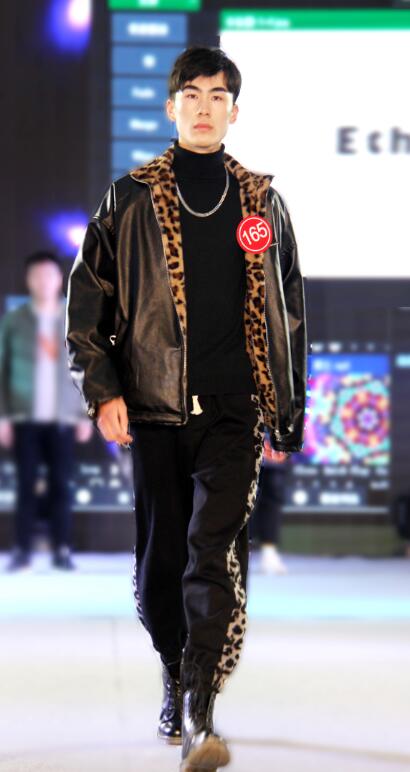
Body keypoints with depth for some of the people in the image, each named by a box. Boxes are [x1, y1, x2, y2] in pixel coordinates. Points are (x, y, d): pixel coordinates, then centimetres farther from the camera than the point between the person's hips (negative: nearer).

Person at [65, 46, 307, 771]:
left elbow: (288, 314, 16)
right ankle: (176, 678, 31)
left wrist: (287, 416, 13)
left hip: (233, 411, -1)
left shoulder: (262, 204, 10)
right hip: (155, 410, 1)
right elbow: (87, 295, 7)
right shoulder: (130, 199, 6)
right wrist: (102, 388, -3)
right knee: (160, 557, 7)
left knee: (215, 551, -15)